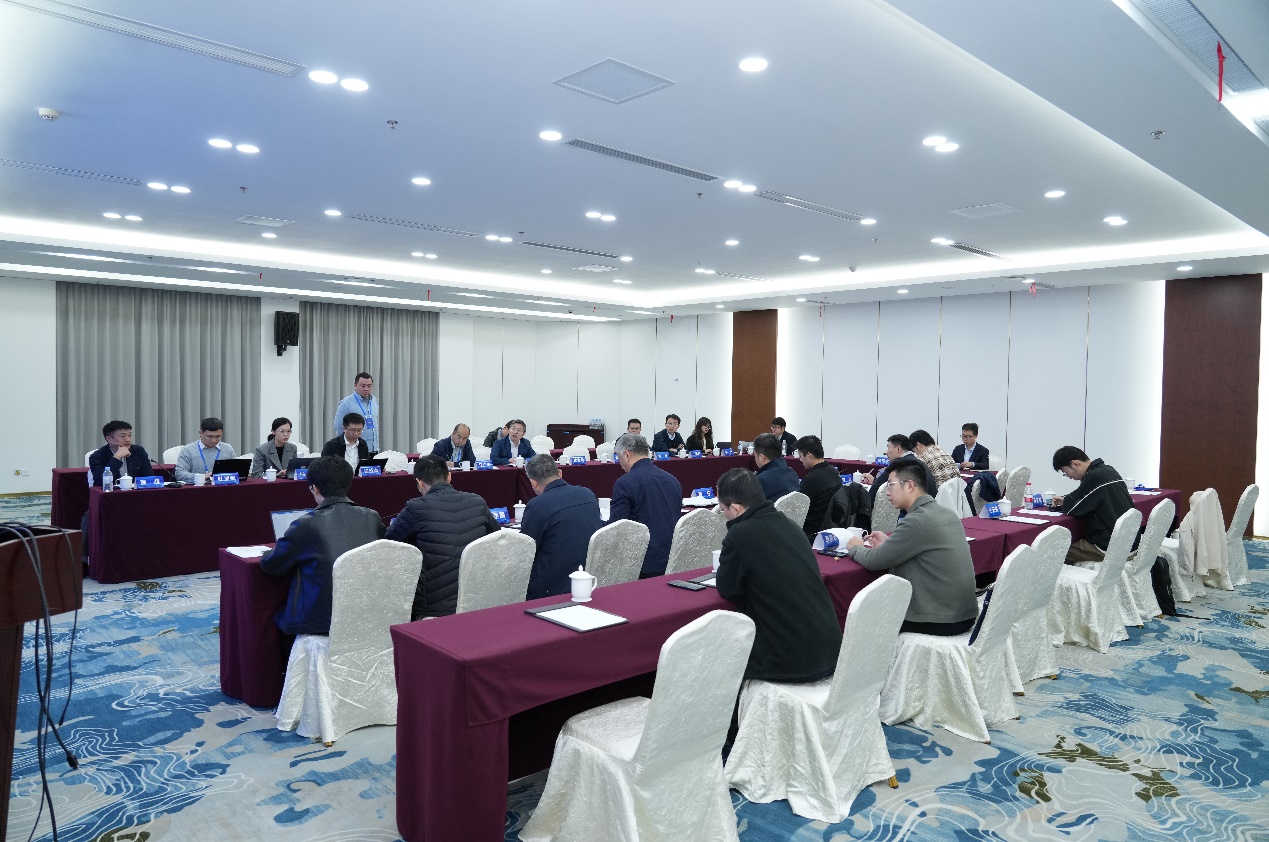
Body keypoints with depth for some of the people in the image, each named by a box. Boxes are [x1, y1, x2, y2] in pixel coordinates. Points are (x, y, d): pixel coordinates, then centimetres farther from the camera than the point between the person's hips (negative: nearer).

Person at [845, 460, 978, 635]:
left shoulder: (917, 521, -20)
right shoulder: (947, 513, 6)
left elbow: (874, 561, -15)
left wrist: (855, 548, 5)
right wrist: (888, 543, 13)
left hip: (940, 621, -8)